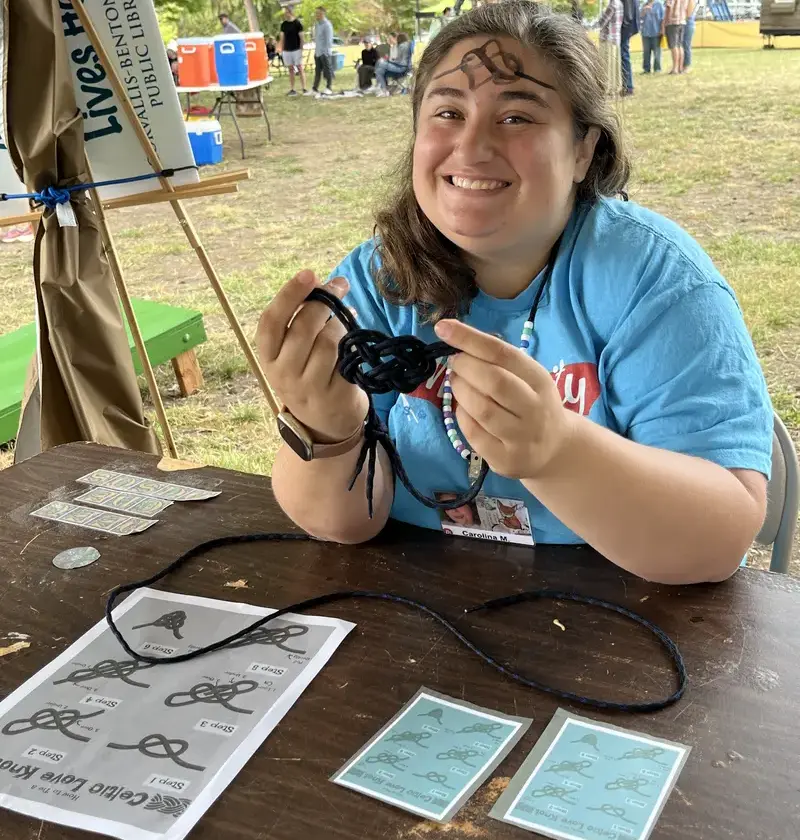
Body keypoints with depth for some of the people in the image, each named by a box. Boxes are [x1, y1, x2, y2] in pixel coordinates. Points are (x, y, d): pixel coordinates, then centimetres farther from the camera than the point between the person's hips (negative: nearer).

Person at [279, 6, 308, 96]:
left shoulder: (297, 23, -5)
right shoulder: (283, 24, 7)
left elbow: (301, 38, -5)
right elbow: (282, 38, 11)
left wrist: (301, 50, -10)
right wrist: (281, 49, 5)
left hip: (296, 50, -4)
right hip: (286, 50, 4)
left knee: (300, 69, -4)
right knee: (291, 70, 6)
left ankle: (304, 89, -4)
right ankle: (292, 90, 8)